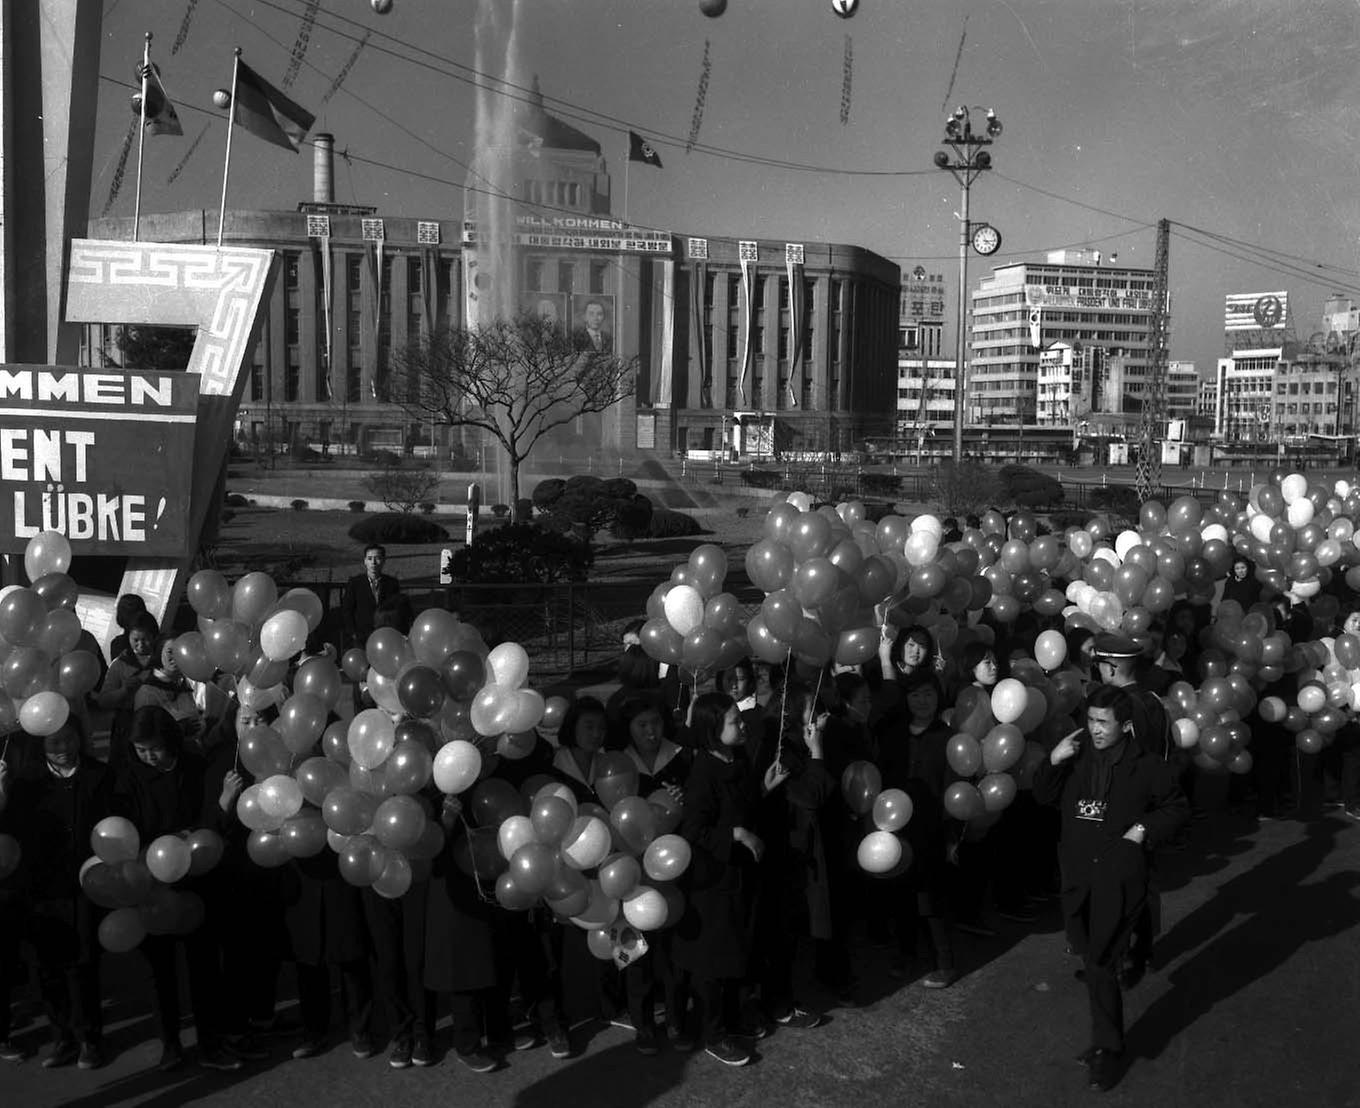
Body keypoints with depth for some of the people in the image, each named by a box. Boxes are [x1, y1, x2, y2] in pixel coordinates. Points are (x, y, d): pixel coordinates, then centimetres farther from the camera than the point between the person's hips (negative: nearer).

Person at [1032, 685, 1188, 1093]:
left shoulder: (1146, 767, -5)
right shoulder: (1076, 757, 3)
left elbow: (1178, 807, 7)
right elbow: (1043, 797, 10)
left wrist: (1145, 829, -7)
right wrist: (1053, 762, -6)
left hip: (1120, 878, -4)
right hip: (1078, 876, 4)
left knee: (1100, 964, -6)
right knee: (1092, 961, 13)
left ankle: (1108, 1048, 9)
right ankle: (1106, 1039, 27)